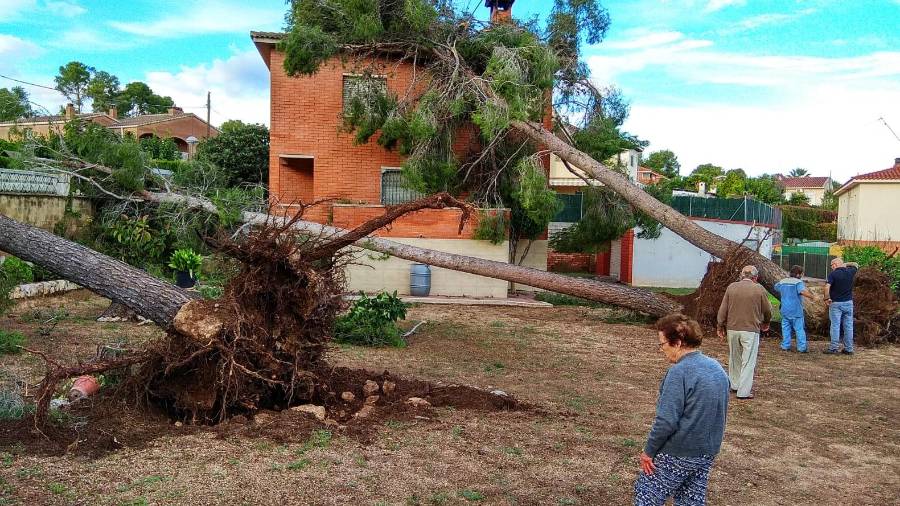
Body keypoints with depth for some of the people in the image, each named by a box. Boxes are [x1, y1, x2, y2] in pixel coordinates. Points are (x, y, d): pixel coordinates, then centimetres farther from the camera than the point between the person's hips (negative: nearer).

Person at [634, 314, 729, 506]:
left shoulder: (679, 371, -22)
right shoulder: (717, 368, 5)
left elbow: (666, 421, -24)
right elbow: (718, 413, 14)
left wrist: (648, 451, -13)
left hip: (677, 454, -8)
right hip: (708, 453, 8)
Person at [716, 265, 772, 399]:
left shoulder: (731, 287, 2)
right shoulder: (759, 289, -4)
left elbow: (723, 309, 3)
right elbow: (767, 310, 5)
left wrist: (720, 326, 12)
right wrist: (766, 323, 24)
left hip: (732, 329, 3)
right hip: (751, 330, -3)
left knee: (735, 358, 18)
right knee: (748, 361, 1)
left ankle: (735, 385, 28)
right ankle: (744, 391, 0)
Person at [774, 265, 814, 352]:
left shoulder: (782, 282, 7)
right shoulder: (798, 282, -12)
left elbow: (776, 287, 27)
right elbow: (803, 292, -29)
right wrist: (812, 297, -19)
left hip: (785, 310, 5)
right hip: (796, 311, -5)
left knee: (786, 328, 12)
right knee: (799, 329, 2)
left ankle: (785, 346, 13)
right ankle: (802, 347, 3)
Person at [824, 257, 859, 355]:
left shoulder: (833, 274, -11)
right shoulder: (850, 272, 3)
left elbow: (827, 287, -22)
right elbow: (856, 265, 26)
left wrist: (827, 298, -11)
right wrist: (846, 264, 17)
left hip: (836, 303, -4)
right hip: (848, 303, 4)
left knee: (835, 326, -1)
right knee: (848, 326, 7)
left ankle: (833, 348, 0)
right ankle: (849, 349, 11)